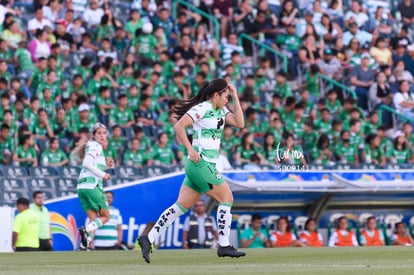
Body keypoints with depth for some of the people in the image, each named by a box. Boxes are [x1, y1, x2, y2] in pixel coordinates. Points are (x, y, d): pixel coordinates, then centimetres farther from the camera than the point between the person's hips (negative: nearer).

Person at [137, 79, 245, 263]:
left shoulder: (220, 111, 16)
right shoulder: (202, 108, -11)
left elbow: (239, 123, 7)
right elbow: (179, 126, -18)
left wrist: (236, 98, 5)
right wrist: (190, 149, -23)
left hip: (206, 165, 9)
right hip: (201, 163, -9)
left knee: (181, 206, 7)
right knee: (226, 198, -5)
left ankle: (148, 239, 6)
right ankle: (224, 246, -3)